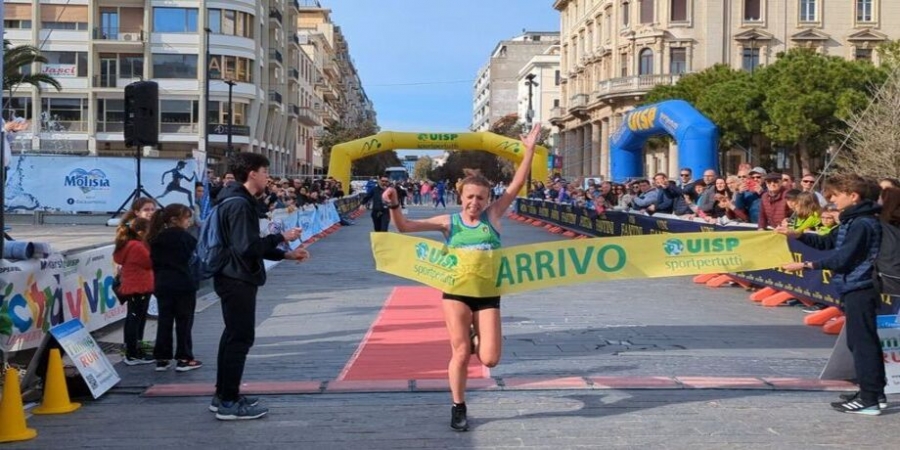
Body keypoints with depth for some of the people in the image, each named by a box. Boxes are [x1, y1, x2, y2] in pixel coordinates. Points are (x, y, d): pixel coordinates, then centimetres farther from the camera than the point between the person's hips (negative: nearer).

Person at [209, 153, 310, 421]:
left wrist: (286, 255, 11)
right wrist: (281, 237, -16)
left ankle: (223, 396, 24)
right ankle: (229, 402, 1)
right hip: (238, 280, -11)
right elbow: (248, 247, -26)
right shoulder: (239, 204, -19)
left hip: (234, 279, 11)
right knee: (241, 338, -5)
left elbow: (251, 245, 18)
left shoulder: (240, 201, 14)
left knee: (233, 336, 16)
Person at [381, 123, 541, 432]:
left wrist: (529, 150, -9)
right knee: (461, 353, -4)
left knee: (489, 359, -6)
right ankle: (458, 409, 15)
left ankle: (473, 338, 30)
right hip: (456, 291, 0)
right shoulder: (448, 222, 1)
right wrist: (394, 206, -20)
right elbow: (405, 227, -1)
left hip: (488, 293, 1)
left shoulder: (493, 215, 1)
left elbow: (516, 185, -5)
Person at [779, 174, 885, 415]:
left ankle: (869, 399, -5)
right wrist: (797, 235, 8)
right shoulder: (852, 221, 14)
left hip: (859, 289, -11)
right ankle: (875, 391, 26)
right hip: (857, 289, 11)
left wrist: (806, 265, -19)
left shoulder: (862, 224, -18)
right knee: (863, 341, 17)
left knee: (862, 341, -8)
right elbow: (827, 242, 19)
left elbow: (842, 258, -21)